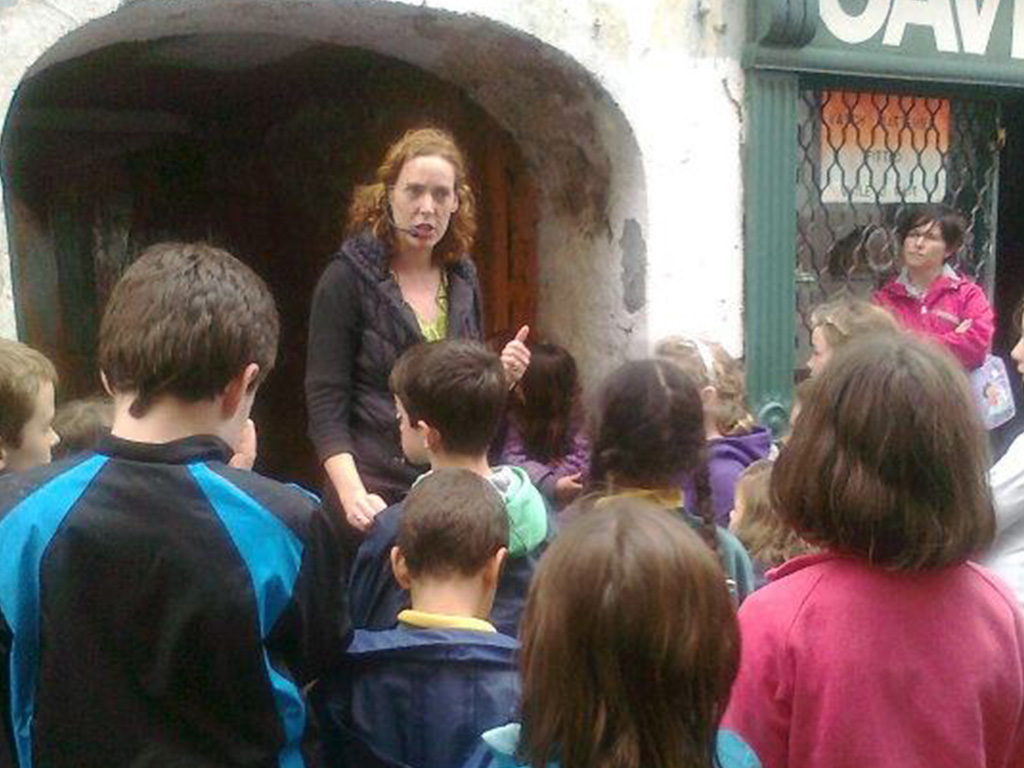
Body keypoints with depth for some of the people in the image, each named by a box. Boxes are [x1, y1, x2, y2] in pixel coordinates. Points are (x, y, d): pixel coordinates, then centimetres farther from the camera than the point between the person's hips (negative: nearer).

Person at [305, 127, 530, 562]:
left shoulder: (463, 280, 8)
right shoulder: (348, 278, -8)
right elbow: (325, 406, -11)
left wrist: (501, 376, -4)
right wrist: (353, 494, -25)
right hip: (376, 494, -4)